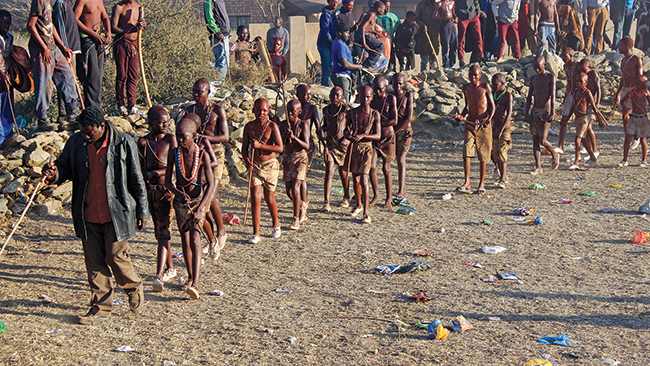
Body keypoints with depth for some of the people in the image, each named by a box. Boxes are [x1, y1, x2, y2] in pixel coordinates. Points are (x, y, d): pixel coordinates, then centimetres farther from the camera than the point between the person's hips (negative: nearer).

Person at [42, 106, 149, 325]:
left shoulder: (123, 143, -7)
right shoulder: (76, 143, 1)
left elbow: (136, 180, -2)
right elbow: (64, 167, 12)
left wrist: (142, 212, 1)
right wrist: (53, 174, -14)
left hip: (116, 214, -4)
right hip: (88, 215, 4)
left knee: (116, 257, -1)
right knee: (94, 262, 7)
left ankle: (134, 288, 28)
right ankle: (101, 308, 18)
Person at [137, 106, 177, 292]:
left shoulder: (170, 139, -2)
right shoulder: (142, 142, 6)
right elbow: (140, 169, 7)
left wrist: (155, 173, -19)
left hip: (166, 189, -4)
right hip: (150, 189, 4)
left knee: (163, 232, -11)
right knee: (159, 232, 14)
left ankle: (159, 276, -15)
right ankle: (170, 268, 30)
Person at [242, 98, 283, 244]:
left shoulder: (272, 126, -7)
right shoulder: (249, 127, 3)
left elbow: (280, 148, -15)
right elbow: (244, 147, 10)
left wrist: (260, 145, -23)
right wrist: (247, 160, -10)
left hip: (270, 165, -2)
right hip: (254, 166, 2)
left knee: (269, 198, 8)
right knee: (255, 198, -7)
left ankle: (276, 225, 34)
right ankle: (256, 234, -4)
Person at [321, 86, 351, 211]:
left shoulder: (346, 109, -4)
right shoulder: (325, 109, 8)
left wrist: (346, 138, -15)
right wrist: (322, 128, 0)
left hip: (343, 143, -2)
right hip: (329, 143, 3)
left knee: (343, 172, 10)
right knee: (329, 172, -7)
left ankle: (346, 198, 31)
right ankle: (326, 203, -11)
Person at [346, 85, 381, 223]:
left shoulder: (374, 114, -2)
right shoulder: (351, 113, 4)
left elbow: (378, 135, -5)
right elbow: (346, 130, 11)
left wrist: (363, 135, -20)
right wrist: (348, 135, -13)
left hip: (367, 147, -3)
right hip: (354, 148, 3)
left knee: (364, 179, -14)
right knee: (355, 179, 12)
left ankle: (366, 212, -12)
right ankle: (359, 205, 35)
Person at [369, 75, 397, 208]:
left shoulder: (391, 98, -6)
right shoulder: (372, 99, 5)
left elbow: (394, 121, -13)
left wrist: (378, 124, -18)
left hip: (387, 137, -3)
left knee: (386, 168, 3)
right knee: (371, 167, -6)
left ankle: (389, 197, 17)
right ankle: (376, 195, 10)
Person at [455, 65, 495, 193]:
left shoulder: (485, 86, -2)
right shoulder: (466, 88, 9)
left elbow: (492, 106, -1)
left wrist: (489, 119, -18)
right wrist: (461, 115, 2)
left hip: (484, 123, -3)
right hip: (470, 122, 3)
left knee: (483, 154, 2)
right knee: (466, 151, -13)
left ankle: (482, 183, 15)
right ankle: (467, 183, -14)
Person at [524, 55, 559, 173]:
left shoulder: (550, 77, -5)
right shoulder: (533, 79, 10)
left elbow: (552, 96, -10)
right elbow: (529, 97, 10)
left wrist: (552, 113, -15)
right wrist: (526, 113, 2)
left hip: (546, 111, -5)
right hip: (535, 111, 5)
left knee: (542, 140, -7)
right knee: (535, 139, 2)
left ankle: (555, 156, 22)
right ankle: (538, 167, 7)